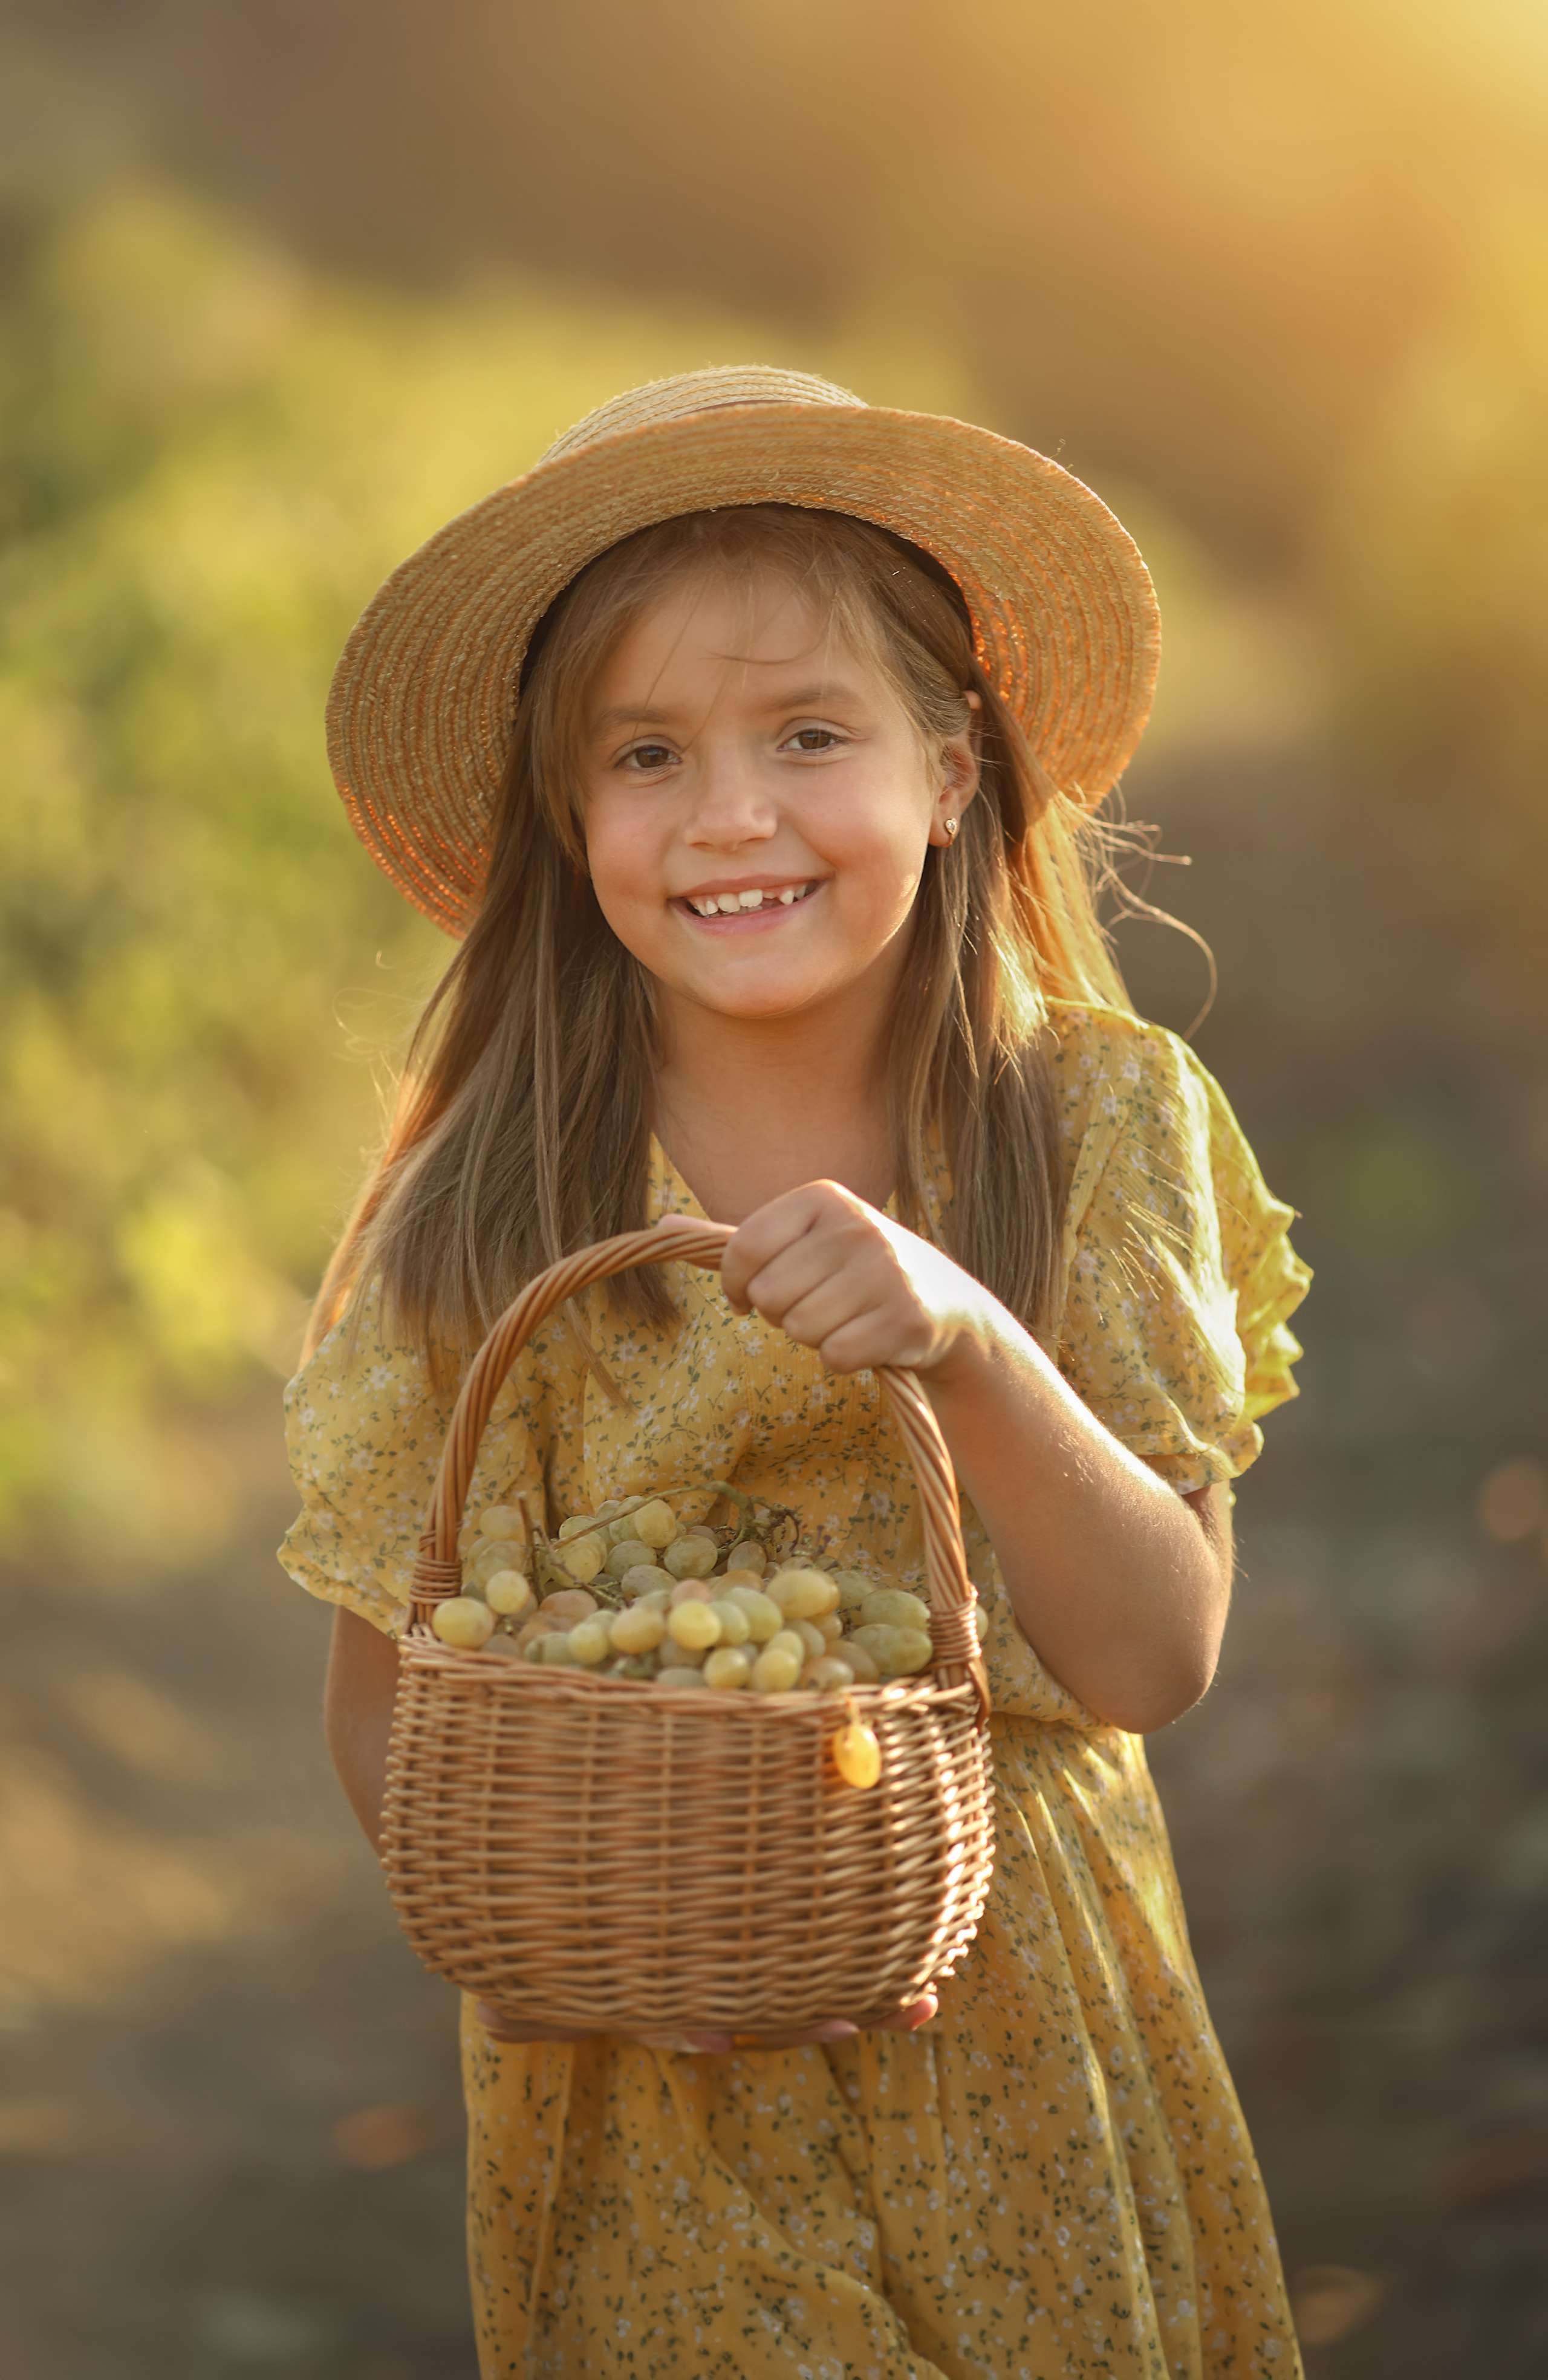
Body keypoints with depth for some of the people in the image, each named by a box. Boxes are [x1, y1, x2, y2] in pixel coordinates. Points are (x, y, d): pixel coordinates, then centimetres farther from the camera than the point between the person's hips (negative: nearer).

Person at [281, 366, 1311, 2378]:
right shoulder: (485, 1223, -13)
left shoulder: (1110, 1127, -9)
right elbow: (390, 1703, -7)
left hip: (1037, 2060, 2)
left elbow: (1160, 1660, -12)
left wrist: (969, 1347, -28)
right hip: (658, 2098, -1)